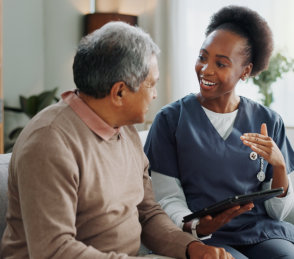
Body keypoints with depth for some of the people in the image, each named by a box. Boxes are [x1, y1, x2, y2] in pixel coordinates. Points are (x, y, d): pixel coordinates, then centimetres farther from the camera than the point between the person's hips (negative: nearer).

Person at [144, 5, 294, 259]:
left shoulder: (269, 122, 7)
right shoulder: (171, 119, 1)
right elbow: (168, 199, 0)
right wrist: (196, 226, -20)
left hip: (262, 232, 4)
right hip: (205, 238, -3)